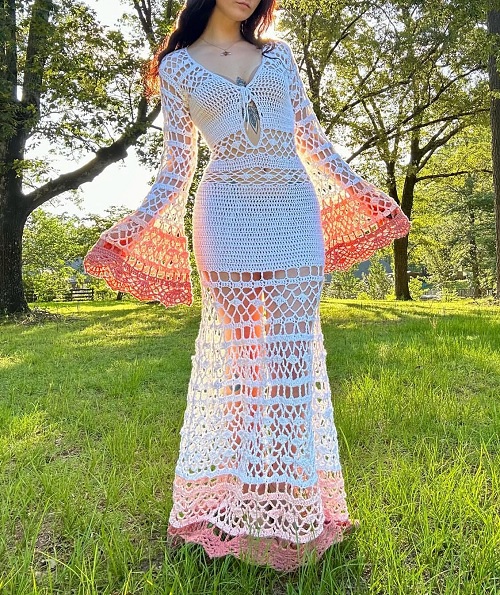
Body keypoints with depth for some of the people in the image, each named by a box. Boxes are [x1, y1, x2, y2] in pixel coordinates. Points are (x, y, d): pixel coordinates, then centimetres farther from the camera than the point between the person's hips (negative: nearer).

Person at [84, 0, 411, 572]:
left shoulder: (279, 54, 20)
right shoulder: (177, 65, 14)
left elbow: (312, 139, 19)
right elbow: (177, 165, 9)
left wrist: (366, 191, 16)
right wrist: (132, 226, -2)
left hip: (296, 213, 3)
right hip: (229, 215, -2)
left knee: (292, 357, -1)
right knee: (233, 354, -3)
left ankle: (292, 506, 12)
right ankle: (230, 506, 11)